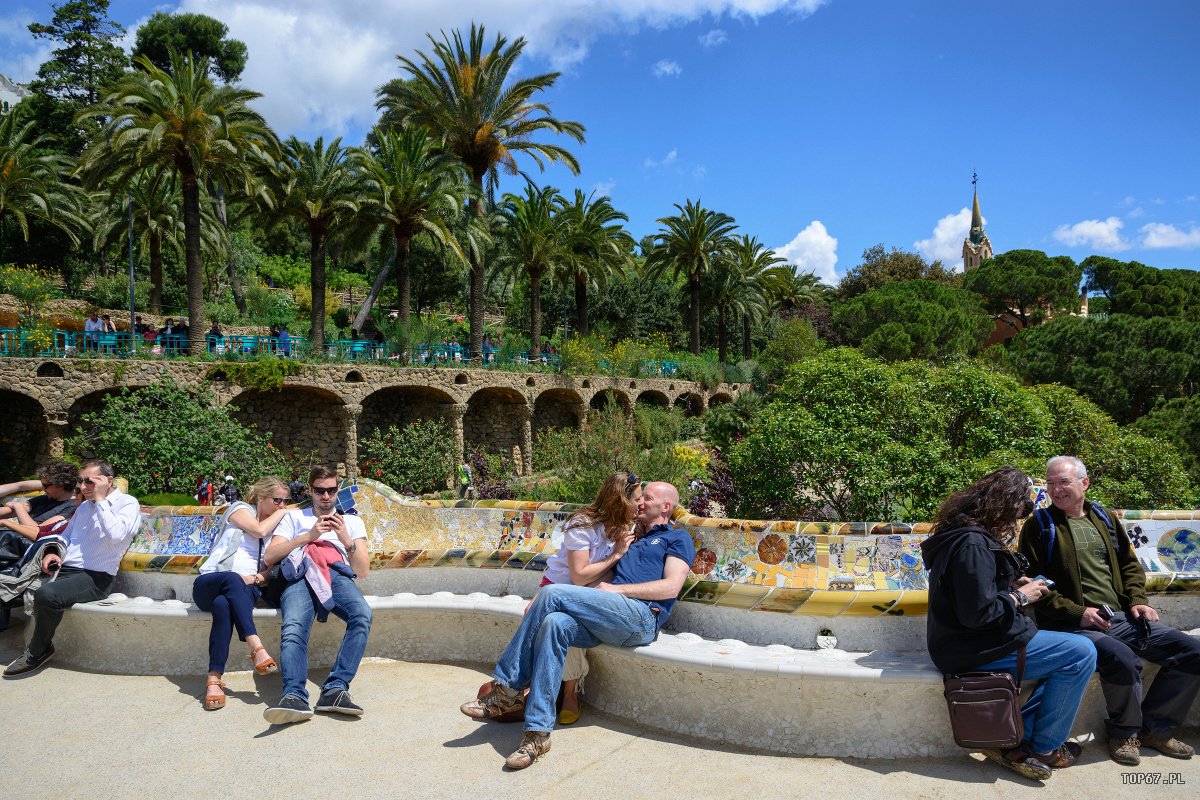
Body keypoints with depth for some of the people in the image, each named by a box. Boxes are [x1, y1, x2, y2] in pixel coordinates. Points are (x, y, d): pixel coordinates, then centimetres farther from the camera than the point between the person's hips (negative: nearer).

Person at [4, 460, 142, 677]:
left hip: (95, 577, -7)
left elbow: (115, 535, -22)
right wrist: (55, 553, 7)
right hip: (65, 569, 8)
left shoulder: (128, 503, -4)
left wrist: (100, 499, -15)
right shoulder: (84, 506, 21)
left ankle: (38, 651, -8)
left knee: (46, 595, -31)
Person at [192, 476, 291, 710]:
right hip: (210, 584, -2)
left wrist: (256, 578, -9)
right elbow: (260, 530, -9)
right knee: (232, 578, -39)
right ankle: (257, 648, -50)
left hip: (246, 588, 2)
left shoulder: (278, 526, 22)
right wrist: (280, 513, 7)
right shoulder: (240, 509, 12)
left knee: (223, 604, -36)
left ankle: (214, 679, -44)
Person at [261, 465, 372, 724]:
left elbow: (362, 570, 17)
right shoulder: (294, 517, 30)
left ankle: (335, 689, -39)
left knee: (362, 615, -34)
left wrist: (346, 539, 1)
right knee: (293, 627, -34)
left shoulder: (352, 520, 29)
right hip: (300, 575, 0)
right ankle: (294, 696, -47)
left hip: (337, 574, 0)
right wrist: (309, 535, 1)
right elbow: (269, 557, 12)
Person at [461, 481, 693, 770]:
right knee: (555, 623, -27)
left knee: (553, 593, -21)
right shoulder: (632, 539, 34)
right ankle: (537, 732, -29)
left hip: (642, 616, -6)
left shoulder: (678, 537, 14)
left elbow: (671, 587, -4)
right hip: (612, 619, 6)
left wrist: (617, 589, -7)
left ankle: (508, 687, -14)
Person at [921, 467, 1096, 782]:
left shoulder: (964, 533, 10)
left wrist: (1011, 586, 7)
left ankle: (1014, 742, 12)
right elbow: (977, 613, -27)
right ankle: (1044, 748, 8)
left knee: (1069, 652, 18)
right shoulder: (972, 544, -24)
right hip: (971, 651, -11)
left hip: (965, 641, 11)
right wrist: (1020, 597, -12)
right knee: (1080, 653, -8)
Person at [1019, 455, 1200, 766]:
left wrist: (1137, 599, 4)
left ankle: (1154, 727, 11)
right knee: (1123, 658, -33)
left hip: (1120, 618, 7)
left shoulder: (1105, 518, 16)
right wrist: (1078, 612, -16)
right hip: (1074, 625, -7)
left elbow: (1129, 564, 23)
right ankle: (1124, 732, -3)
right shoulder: (1039, 525, -2)